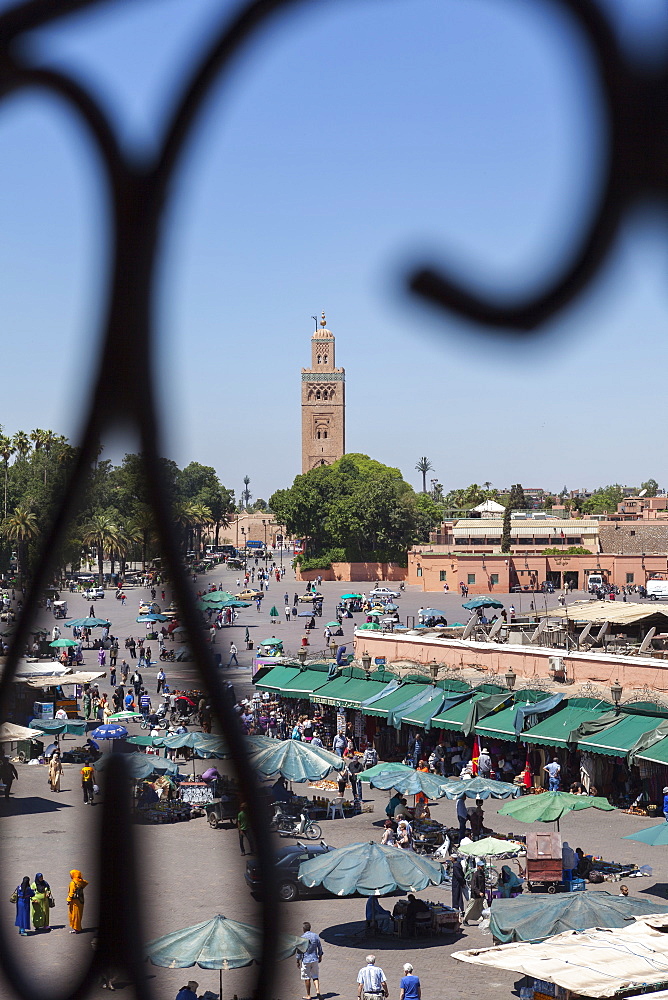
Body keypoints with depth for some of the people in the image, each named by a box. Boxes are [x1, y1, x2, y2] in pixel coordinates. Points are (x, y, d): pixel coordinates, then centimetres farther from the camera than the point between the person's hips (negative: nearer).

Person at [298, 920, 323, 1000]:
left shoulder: (302, 938, -14)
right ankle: (317, 990, -7)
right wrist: (320, 956, 22)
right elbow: (320, 947, 8)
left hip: (306, 960, -4)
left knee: (307, 978, 7)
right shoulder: (315, 936, -1)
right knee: (315, 976, 13)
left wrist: (298, 961, 0)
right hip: (315, 959, 4)